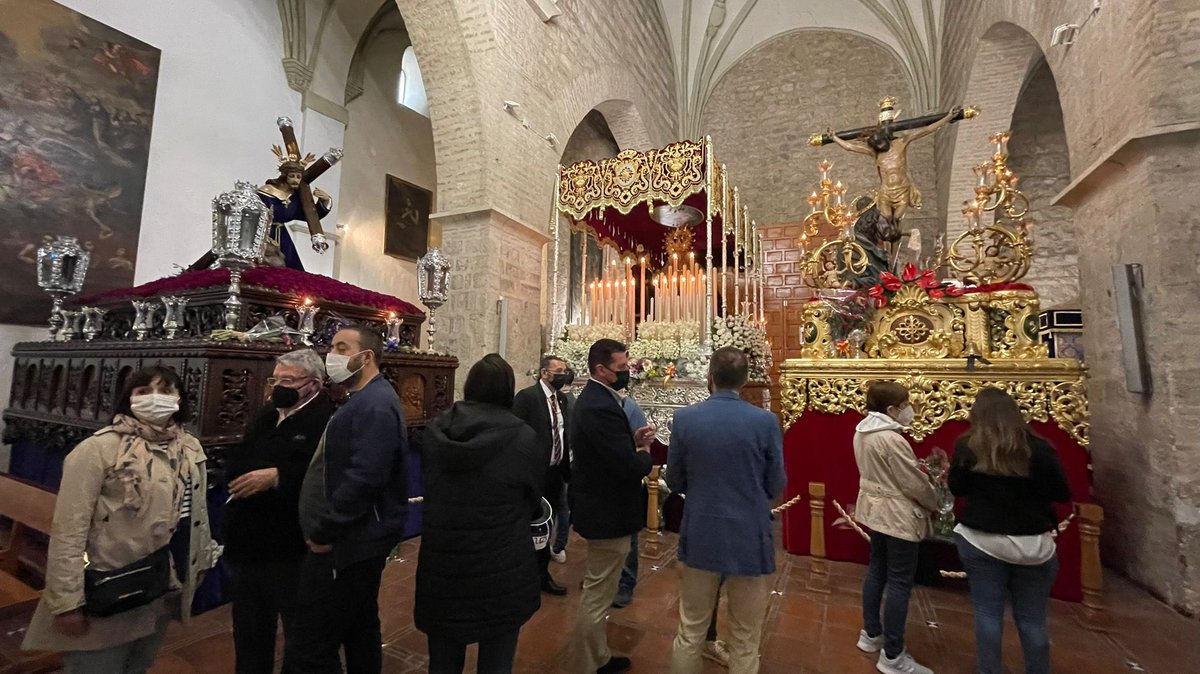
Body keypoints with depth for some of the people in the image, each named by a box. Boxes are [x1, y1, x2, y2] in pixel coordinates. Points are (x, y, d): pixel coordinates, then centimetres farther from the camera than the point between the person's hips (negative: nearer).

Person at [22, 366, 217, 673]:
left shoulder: (191, 449, 2)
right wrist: (66, 602, -17)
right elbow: (68, 531, -16)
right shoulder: (98, 449, -15)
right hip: (107, 597, -5)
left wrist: (200, 563, 15)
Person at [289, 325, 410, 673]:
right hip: (359, 540, 10)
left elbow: (363, 479, -29)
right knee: (360, 631, 23)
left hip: (347, 543, -10)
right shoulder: (366, 400, 13)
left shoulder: (374, 405, -21)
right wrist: (327, 529, 12)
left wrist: (323, 532, -18)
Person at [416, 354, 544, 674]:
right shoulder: (524, 438, -15)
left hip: (440, 563, 3)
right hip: (501, 569, -3)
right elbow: (533, 500, 0)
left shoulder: (435, 430, -5)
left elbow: (427, 487, 11)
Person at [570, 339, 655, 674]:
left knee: (597, 590, 24)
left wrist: (632, 440, -3)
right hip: (608, 513, -11)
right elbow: (630, 467, -30)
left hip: (600, 506, 11)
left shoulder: (592, 399, 6)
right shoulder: (601, 407, -27)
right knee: (598, 595, 8)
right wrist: (644, 453, -9)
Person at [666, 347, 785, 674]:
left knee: (690, 633, 19)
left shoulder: (684, 418, -10)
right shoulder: (766, 421, -13)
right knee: (745, 641, 16)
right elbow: (776, 486, -3)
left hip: (699, 538, 1)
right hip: (750, 541, -1)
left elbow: (674, 481, 0)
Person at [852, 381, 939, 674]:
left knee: (877, 569, 20)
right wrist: (935, 503, 1)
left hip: (874, 507, 9)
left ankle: (871, 634, 33)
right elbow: (915, 484, -18)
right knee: (900, 582, 1)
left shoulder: (862, 431, 2)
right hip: (898, 514, -9)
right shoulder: (891, 439, -26)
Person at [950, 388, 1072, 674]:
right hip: (1033, 544, 0)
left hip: (981, 541, 0)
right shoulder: (1039, 448, -11)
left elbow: (957, 489, 2)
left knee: (988, 613, 11)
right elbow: (1063, 494, 0)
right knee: (1032, 619, 14)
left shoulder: (967, 447, -10)